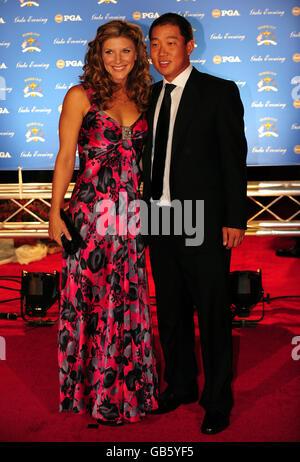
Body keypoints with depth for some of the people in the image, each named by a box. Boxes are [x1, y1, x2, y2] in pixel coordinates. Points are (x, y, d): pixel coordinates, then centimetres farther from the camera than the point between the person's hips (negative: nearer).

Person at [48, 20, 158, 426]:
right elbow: (65, 158, -2)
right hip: (91, 213, -4)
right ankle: (94, 393, 17)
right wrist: (56, 214, -7)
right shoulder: (81, 96, 0)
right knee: (91, 300, 2)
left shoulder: (142, 99, 12)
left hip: (131, 215, 4)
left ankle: (129, 389, 22)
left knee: (129, 300, 8)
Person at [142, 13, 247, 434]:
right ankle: (180, 385, 31)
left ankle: (217, 400, 16)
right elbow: (149, 157, 13)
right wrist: (146, 207, 5)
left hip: (203, 223, -5)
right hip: (160, 220, 6)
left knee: (212, 314, 1)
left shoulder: (220, 92, -3)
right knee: (170, 311, 15)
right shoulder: (150, 95, 13)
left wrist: (234, 219, -11)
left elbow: (234, 158, -7)